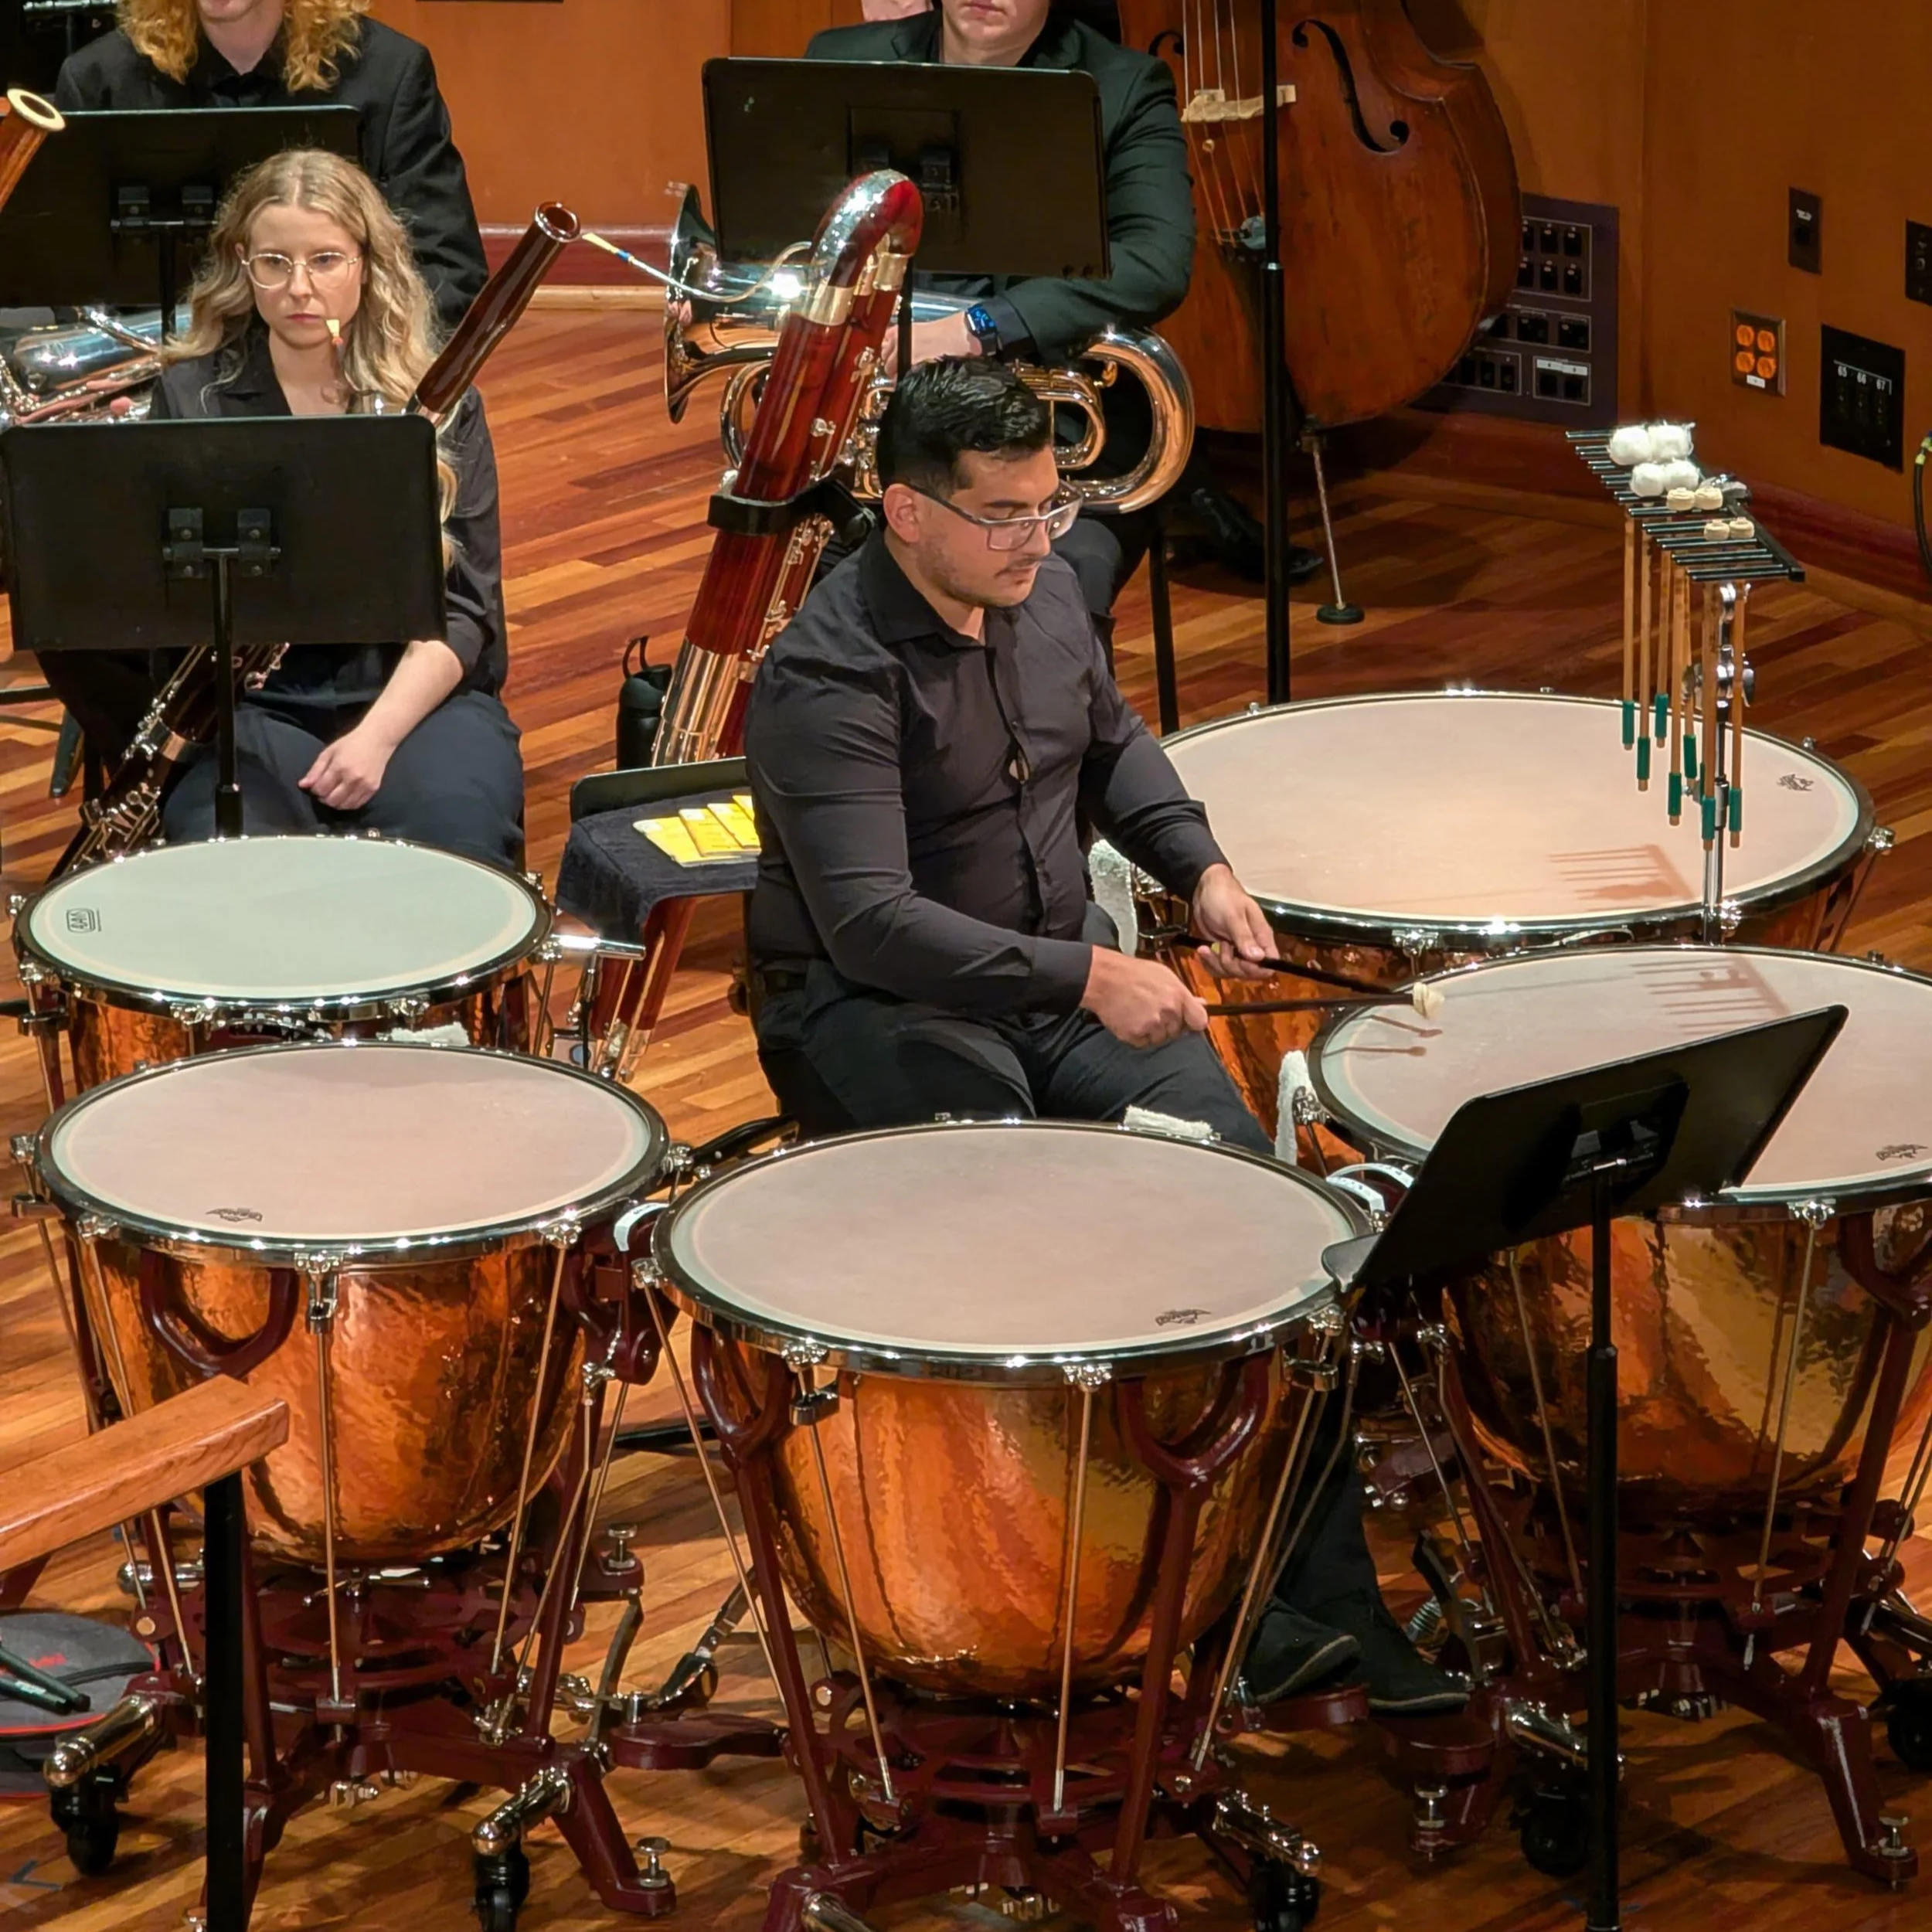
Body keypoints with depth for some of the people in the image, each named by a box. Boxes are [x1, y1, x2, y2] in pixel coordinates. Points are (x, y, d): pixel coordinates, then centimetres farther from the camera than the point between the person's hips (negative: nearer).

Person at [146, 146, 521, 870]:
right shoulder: (192, 397, 5)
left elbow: (461, 609, 0)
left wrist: (379, 734, -16)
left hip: (410, 693, 1)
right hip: (247, 703, -1)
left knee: (458, 836, -31)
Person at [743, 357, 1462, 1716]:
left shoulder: (1045, 591, 4)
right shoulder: (830, 680, -21)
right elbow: (869, 920, -30)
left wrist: (1200, 866, 8)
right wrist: (1083, 979, -34)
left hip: (1070, 969, 7)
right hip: (878, 1009, -6)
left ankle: (1317, 1583, -16)